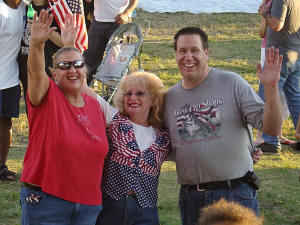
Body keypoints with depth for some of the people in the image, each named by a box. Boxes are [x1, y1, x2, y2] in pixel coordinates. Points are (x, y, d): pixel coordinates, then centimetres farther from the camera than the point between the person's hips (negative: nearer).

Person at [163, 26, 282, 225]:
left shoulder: (232, 83, -3)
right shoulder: (169, 98, 9)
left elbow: (272, 128, -8)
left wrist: (271, 88, -22)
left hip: (237, 194, -3)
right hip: (191, 199, 3)